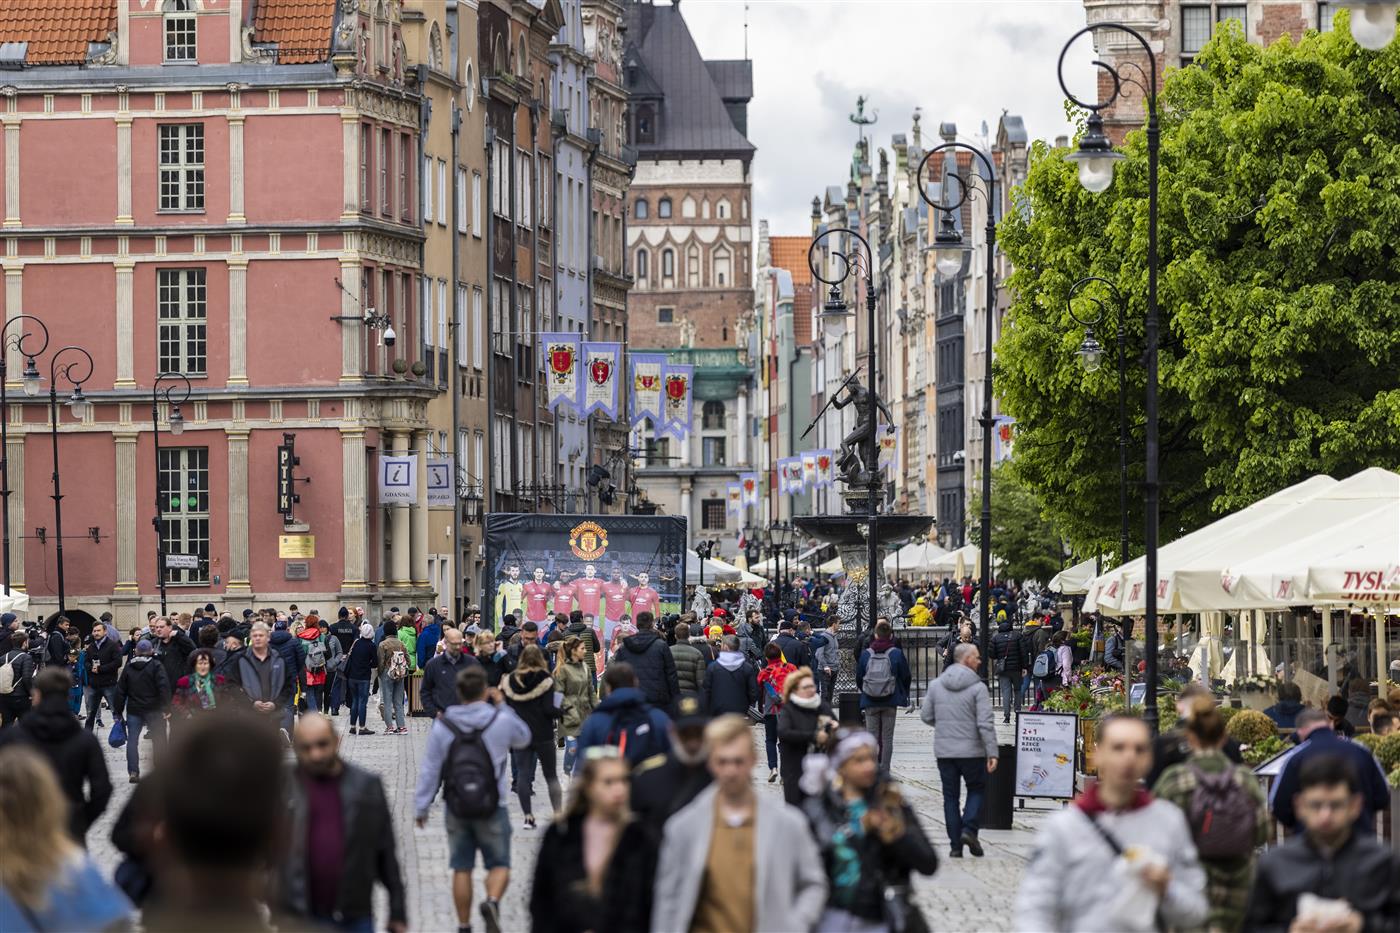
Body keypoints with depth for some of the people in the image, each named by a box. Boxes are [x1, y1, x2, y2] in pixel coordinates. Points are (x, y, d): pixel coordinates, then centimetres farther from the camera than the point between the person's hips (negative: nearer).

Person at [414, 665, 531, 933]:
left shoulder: (442, 726, -5)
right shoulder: (501, 720, -9)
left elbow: (429, 770, -1)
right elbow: (523, 738, 13)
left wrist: (421, 807, 7)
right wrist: (502, 706, 16)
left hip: (457, 809, 2)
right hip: (493, 809, -2)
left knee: (461, 869, 11)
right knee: (499, 865, 8)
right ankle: (492, 902, -21)